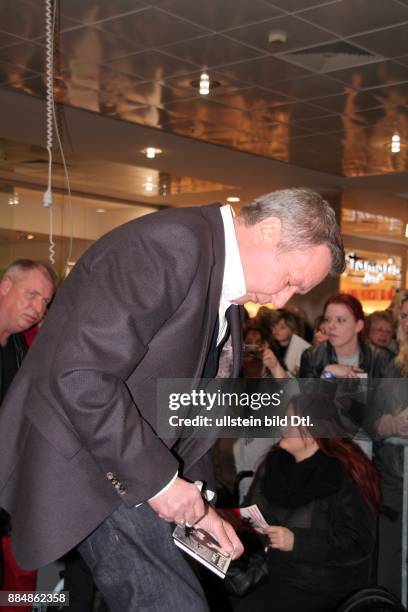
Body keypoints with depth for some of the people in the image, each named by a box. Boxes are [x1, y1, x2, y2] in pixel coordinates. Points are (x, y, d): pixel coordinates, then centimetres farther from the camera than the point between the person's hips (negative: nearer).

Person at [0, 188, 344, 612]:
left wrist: (197, 503, 11)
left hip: (134, 463, 10)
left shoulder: (224, 292, 10)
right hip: (82, 460, -10)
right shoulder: (172, 243, -22)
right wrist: (158, 479, -21)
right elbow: (78, 375, -28)